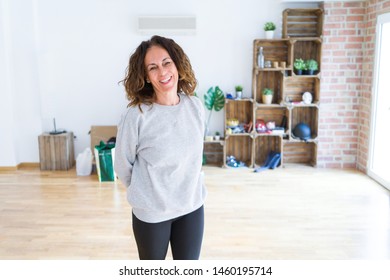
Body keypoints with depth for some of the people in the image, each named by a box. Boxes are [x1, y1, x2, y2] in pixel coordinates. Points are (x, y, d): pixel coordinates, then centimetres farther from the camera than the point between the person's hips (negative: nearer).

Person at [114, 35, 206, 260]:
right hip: (151, 211, -3)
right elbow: (123, 165, -7)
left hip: (192, 206, 3)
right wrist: (143, 193, 6)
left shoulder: (196, 106, -7)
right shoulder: (136, 115, -21)